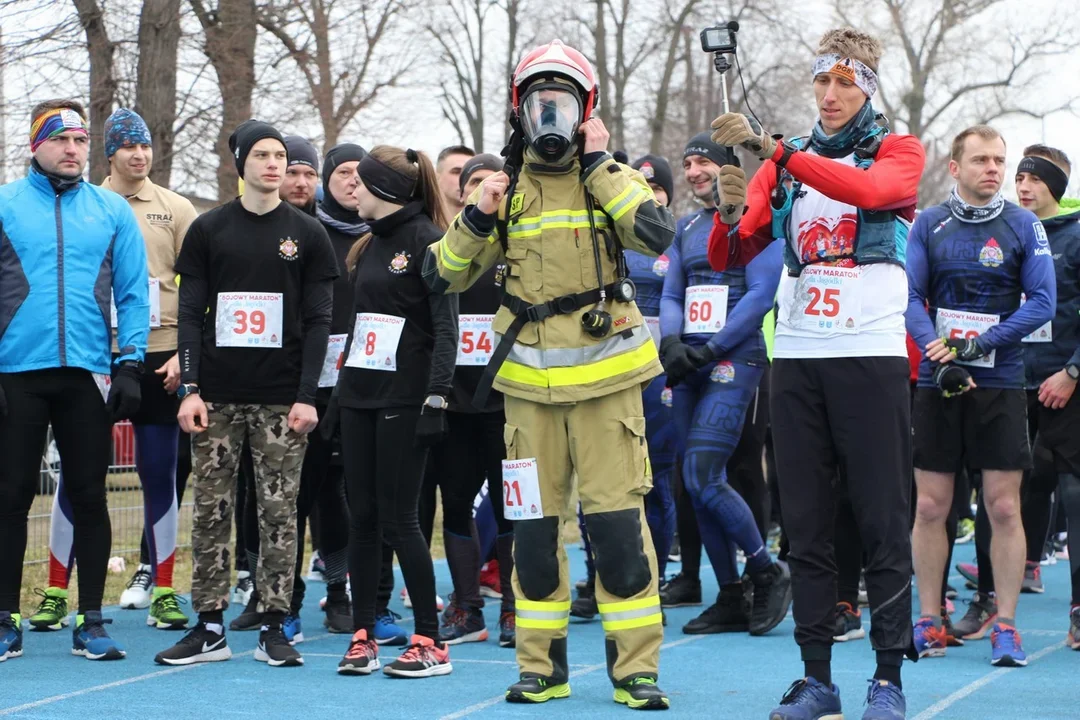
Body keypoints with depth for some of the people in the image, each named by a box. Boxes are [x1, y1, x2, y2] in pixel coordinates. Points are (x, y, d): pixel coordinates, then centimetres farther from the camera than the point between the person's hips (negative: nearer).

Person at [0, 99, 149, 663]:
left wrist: (130, 364, -2)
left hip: (88, 376, 1)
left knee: (89, 496, 5)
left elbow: (133, 293, 7)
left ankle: (91, 622, 12)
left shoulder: (113, 210, 7)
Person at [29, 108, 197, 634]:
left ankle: (161, 591, 11)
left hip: (159, 359, 1)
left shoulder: (176, 209, 7)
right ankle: (56, 592, 6)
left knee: (159, 474, 3)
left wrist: (186, 354, -3)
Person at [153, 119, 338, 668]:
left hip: (281, 398, -1)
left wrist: (307, 395, -6)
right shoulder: (208, 230, 8)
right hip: (217, 395, 1)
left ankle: (273, 628, 4)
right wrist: (189, 388, -4)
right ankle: (210, 628, 7)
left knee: (279, 512, -1)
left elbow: (318, 320, 3)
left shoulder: (306, 234, 7)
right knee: (210, 510, 1)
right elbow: (190, 313, 6)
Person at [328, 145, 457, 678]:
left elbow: (445, 327, -13)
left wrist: (436, 396, -21)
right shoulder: (369, 246, 17)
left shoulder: (426, 240, -7)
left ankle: (431, 643, 0)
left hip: (403, 399, -8)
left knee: (398, 518, -7)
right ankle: (362, 636, 10)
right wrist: (339, 392, 16)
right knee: (362, 516, 6)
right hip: (359, 395, 8)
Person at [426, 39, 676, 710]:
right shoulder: (508, 192, 9)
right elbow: (445, 275, 9)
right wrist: (475, 219, -8)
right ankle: (542, 665, 15)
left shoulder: (612, 179, 3)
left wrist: (599, 165, -14)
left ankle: (636, 666, 4)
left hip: (604, 375, -2)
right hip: (530, 382, 3)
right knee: (535, 524, 5)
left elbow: (658, 232, -18)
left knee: (618, 519, -5)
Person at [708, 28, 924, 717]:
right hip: (797, 356, 4)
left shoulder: (898, 151, 4)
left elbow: (869, 189, -21)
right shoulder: (784, 162, 14)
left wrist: (772, 150, -29)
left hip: (872, 355, -3)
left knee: (883, 519, -3)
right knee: (806, 521, 4)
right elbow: (728, 258, 6)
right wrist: (731, 213, -16)